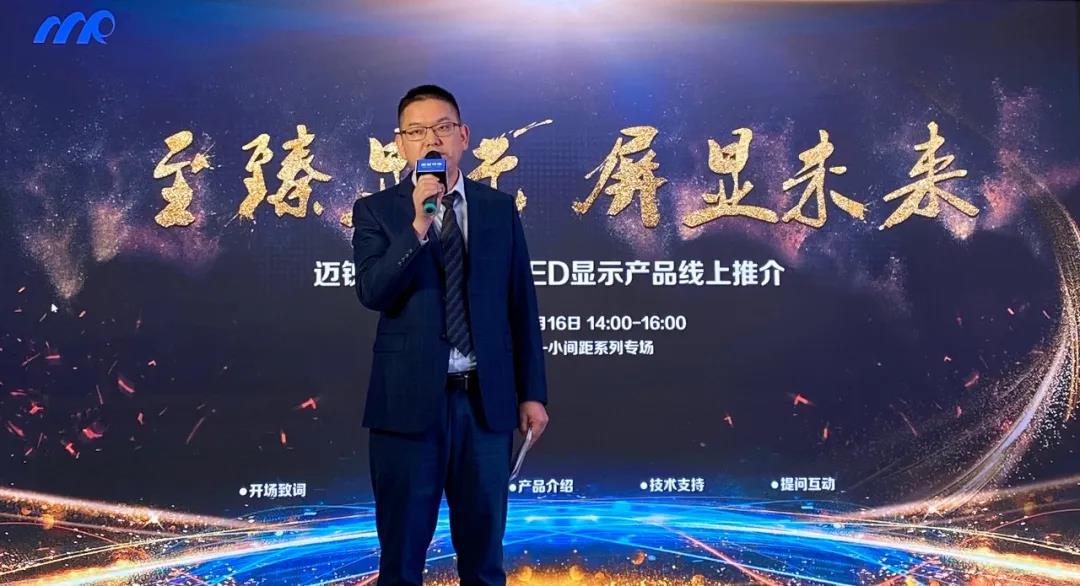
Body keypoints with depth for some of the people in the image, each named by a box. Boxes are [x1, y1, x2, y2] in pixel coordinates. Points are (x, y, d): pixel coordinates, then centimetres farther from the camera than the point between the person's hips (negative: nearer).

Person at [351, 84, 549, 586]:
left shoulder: (499, 208, 7)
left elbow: (522, 305, 7)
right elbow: (371, 293, -14)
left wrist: (532, 392, 4)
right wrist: (417, 223, -23)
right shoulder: (376, 210, 1)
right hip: (409, 399, -2)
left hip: (486, 399, 2)